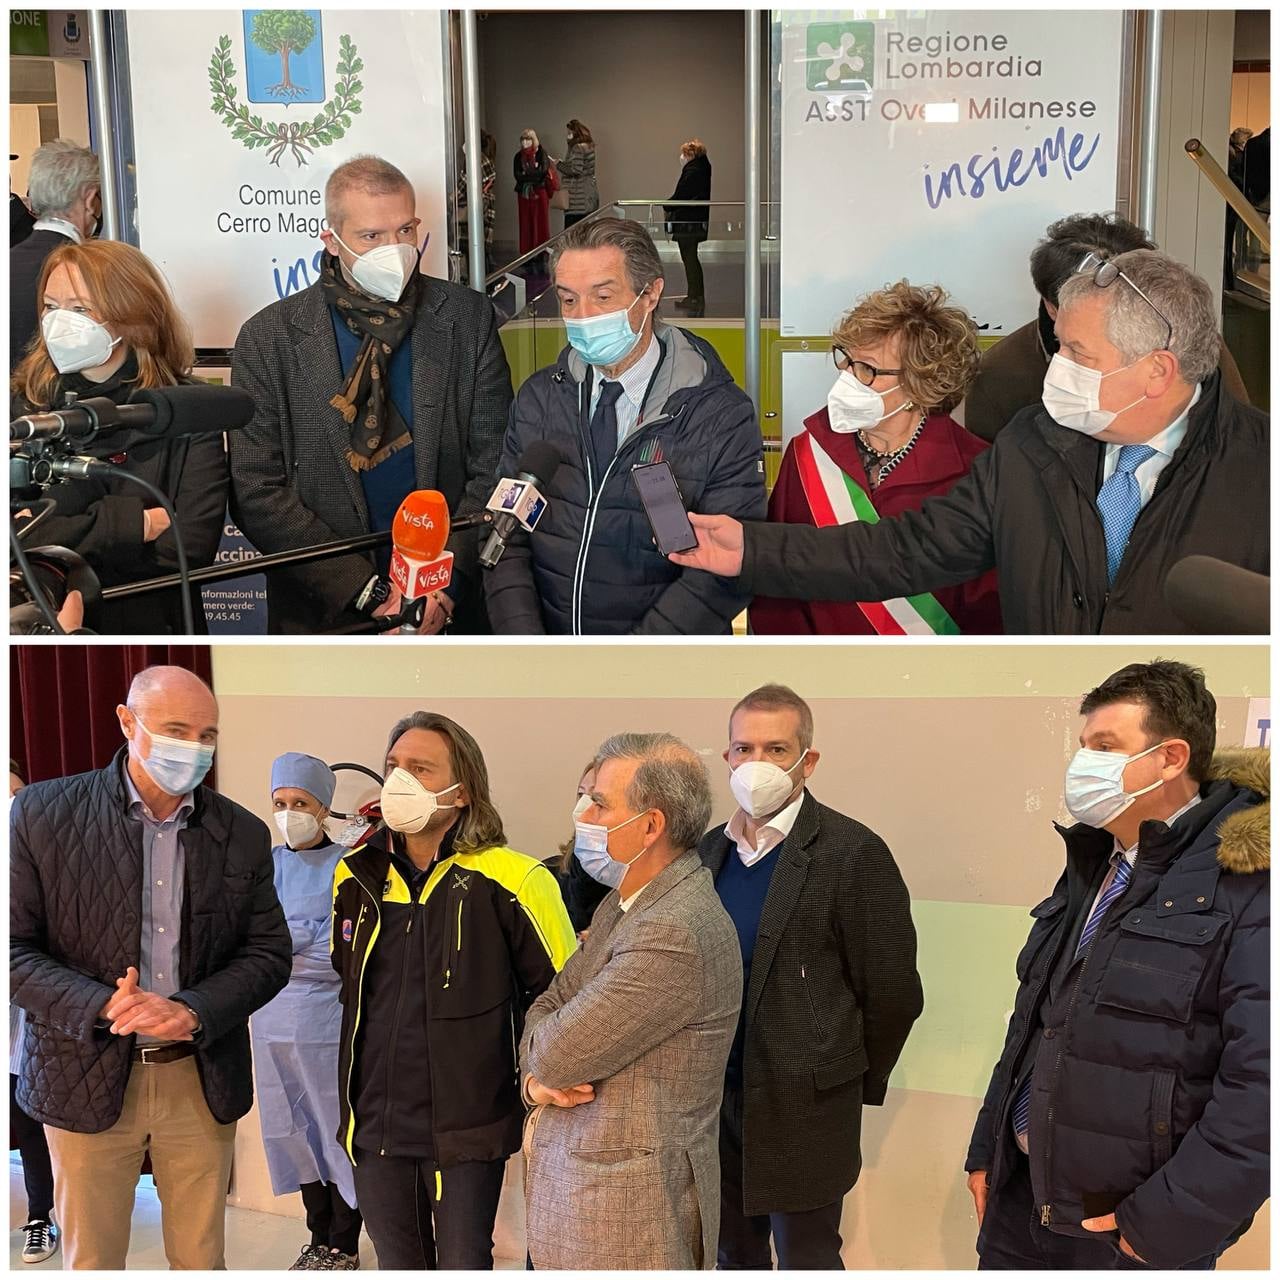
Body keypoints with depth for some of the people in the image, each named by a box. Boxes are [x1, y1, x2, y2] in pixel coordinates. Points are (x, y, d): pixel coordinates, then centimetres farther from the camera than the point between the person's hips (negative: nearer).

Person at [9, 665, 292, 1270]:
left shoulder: (243, 834, 1)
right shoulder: (43, 812, -6)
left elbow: (269, 954, 2)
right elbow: (14, 944, -7)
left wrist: (192, 1012, -17)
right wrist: (102, 1007, -23)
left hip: (202, 1079, 2)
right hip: (87, 1077, -2)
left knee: (202, 1259, 14)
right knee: (91, 1263, 13)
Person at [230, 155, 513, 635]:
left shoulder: (468, 319, -1)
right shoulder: (268, 338, -4)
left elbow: (495, 466, -3)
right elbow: (257, 491, -7)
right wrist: (366, 590, -15)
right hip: (323, 608, -1)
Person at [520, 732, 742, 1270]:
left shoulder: (674, 934, -25)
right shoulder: (623, 903, 7)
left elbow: (556, 1056, -23)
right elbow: (548, 1003, 10)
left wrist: (543, 1066, 0)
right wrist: (536, 1079, -9)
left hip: (627, 1198, -9)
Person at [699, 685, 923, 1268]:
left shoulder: (852, 853, -14)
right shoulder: (710, 849, 6)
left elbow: (893, 993, -10)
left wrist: (855, 1082, 0)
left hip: (803, 1108, -5)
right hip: (717, 1098, 6)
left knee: (806, 1258, 7)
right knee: (733, 1256, 17)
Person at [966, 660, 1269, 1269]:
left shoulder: (1247, 883, -17)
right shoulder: (1092, 869, 10)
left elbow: (1261, 1083, -24)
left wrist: (1166, 1224, -21)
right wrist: (986, 1151, 14)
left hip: (1127, 1227, -7)